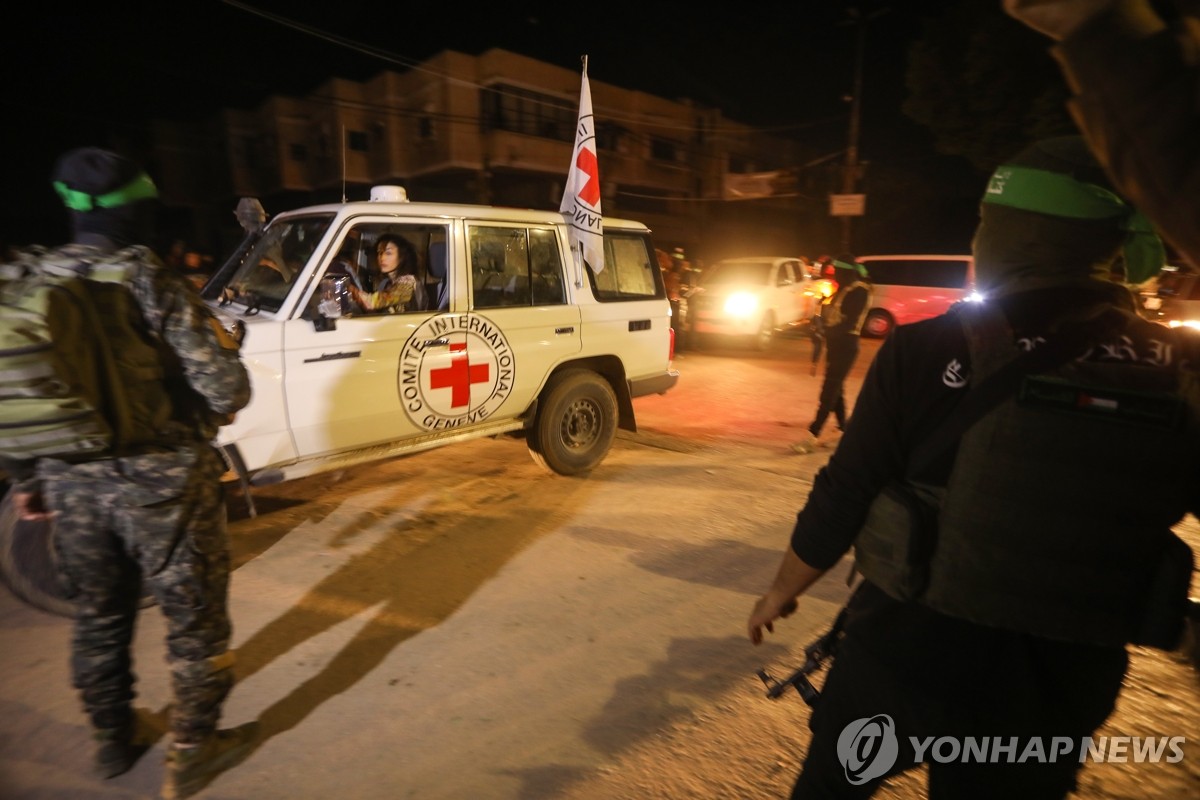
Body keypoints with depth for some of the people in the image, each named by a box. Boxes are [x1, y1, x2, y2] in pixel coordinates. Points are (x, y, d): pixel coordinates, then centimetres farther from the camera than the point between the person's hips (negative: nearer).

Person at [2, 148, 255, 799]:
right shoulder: (152, 282, -15)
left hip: (70, 482, 6)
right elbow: (226, 388, -20)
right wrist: (201, 422, 4)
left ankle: (113, 741, 41)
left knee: (99, 615, 23)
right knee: (193, 616, 11)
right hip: (162, 481, -6)